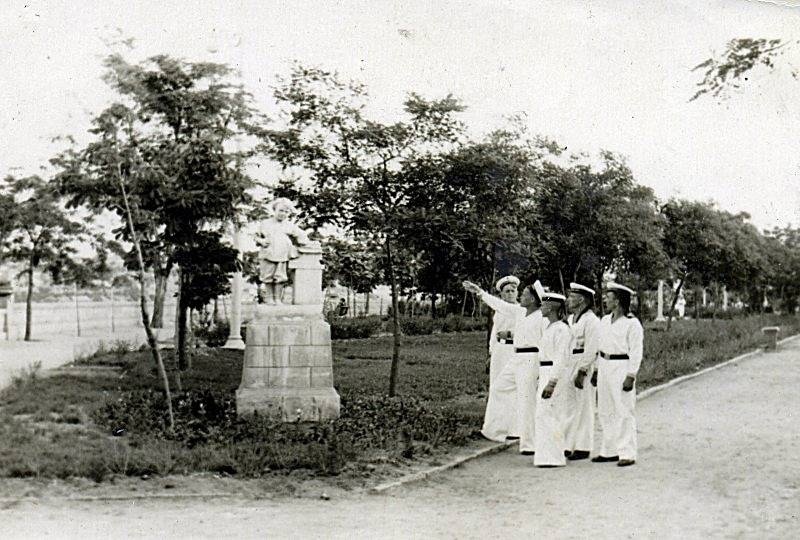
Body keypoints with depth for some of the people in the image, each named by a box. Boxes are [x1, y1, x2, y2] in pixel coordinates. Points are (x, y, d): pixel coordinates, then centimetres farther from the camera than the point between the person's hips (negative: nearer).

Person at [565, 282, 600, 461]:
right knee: (568, 406, 9)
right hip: (567, 366, 9)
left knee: (583, 407, -2)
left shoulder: (591, 320, -11)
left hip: (584, 367, -9)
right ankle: (568, 446, 15)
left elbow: (591, 350, -16)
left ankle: (583, 448, 5)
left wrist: (582, 372, -20)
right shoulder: (570, 319, 16)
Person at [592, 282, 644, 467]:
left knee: (624, 412, -5)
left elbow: (636, 353, -12)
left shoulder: (632, 324, -10)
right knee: (605, 412, 10)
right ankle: (609, 451, 19)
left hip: (621, 369, -8)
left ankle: (627, 453, 1)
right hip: (604, 367, 8)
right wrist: (597, 370, 16)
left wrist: (631, 376, -16)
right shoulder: (604, 321, 13)